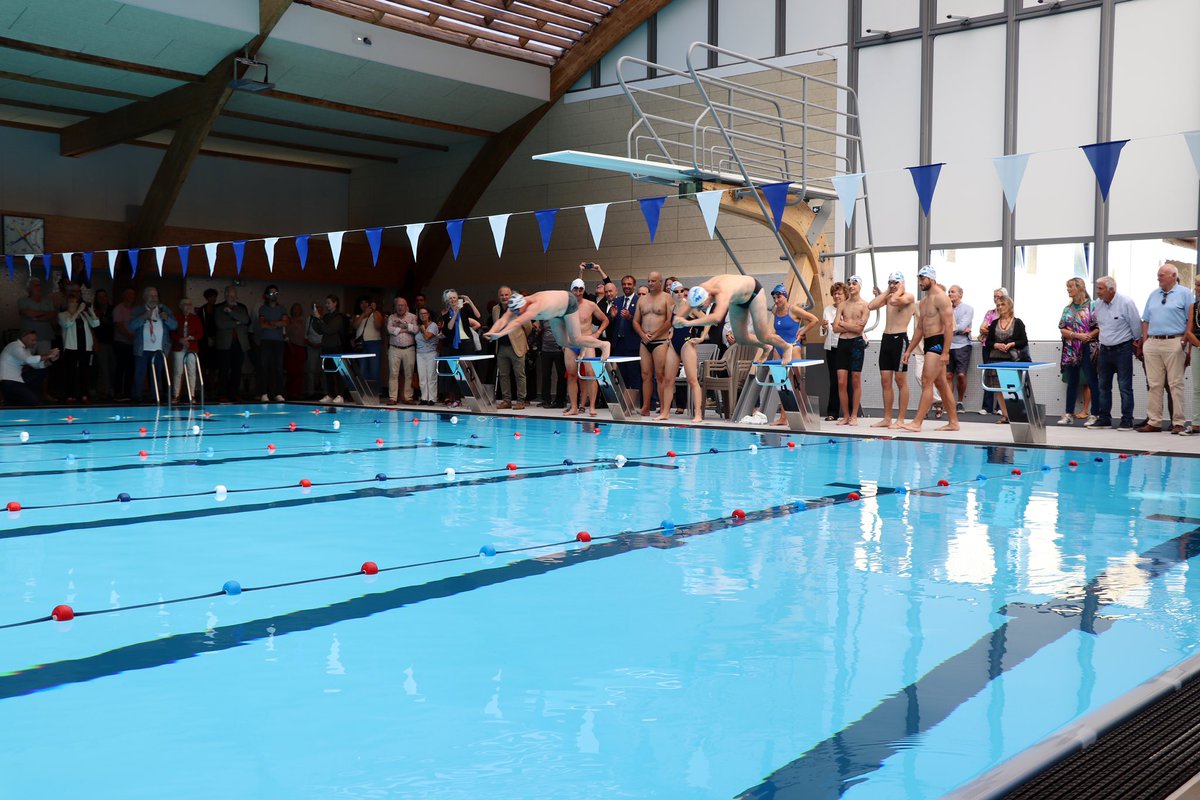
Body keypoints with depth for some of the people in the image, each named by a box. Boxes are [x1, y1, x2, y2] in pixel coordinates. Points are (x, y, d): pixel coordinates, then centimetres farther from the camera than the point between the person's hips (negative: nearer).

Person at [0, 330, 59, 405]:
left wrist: (51, 360, -8)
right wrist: (48, 355, -28)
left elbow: (36, 365, 9)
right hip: (8, 382, -9)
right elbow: (29, 359, -34)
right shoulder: (15, 346, -17)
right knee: (33, 401, -20)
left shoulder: (26, 348, 11)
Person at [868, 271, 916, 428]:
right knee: (885, 380, 6)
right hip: (886, 338, 7)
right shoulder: (888, 297, 16)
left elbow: (894, 301, -24)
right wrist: (886, 292, 9)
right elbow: (871, 306, 3)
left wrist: (899, 290, -7)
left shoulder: (908, 296, -5)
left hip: (899, 339, -7)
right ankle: (887, 418, 10)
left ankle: (900, 419, 0)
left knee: (900, 380, -3)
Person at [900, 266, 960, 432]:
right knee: (942, 383, 11)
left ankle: (917, 422, -16)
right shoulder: (923, 301, 18)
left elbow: (948, 325, -17)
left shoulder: (940, 298, -11)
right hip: (928, 343, 10)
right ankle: (953, 422, 16)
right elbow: (920, 329, 21)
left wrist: (945, 352, -23)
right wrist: (909, 350, 17)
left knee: (926, 382, -13)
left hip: (938, 343, -10)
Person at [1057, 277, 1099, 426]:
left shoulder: (1092, 306, -4)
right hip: (1070, 351, 5)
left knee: (1092, 382, -1)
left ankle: (1094, 414, 5)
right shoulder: (1067, 309, 12)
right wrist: (1077, 335, -11)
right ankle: (1069, 414, 16)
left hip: (1087, 349, -5)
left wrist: (1089, 335, -21)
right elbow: (1062, 329, 4)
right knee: (1072, 382, 10)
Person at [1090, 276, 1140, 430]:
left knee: (1125, 387, -4)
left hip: (1122, 349, -6)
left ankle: (1127, 421, 1)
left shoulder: (1126, 303, -14)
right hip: (1105, 349, 6)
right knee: (1104, 386, 9)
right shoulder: (1098, 304, 4)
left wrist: (1137, 341, 5)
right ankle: (1104, 419, 16)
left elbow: (1136, 325, -6)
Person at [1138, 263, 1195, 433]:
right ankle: (1154, 422, 10)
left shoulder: (1185, 293, 1)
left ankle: (1178, 423, 0)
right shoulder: (1153, 295, 17)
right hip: (1153, 343, 5)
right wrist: (1144, 342, 9)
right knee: (1154, 384, 6)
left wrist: (1185, 341, -13)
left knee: (1175, 384, -4)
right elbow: (1146, 321, 18)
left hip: (1174, 343, -5)